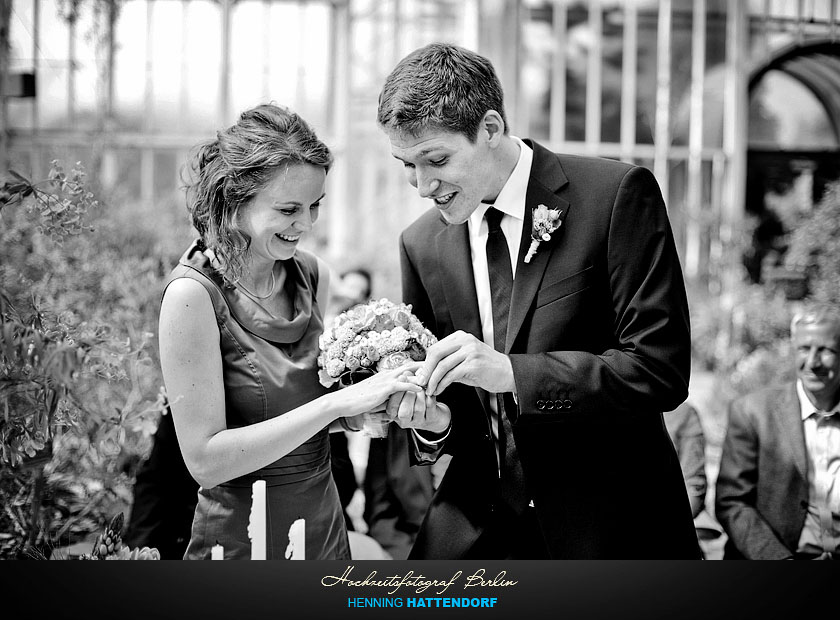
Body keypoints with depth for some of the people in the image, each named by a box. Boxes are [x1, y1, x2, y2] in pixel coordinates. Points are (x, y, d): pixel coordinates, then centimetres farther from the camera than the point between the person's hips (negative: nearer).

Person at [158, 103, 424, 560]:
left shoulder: (311, 275, -1)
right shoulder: (194, 294, -19)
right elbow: (206, 460, -23)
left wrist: (371, 410, -8)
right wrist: (337, 403, -27)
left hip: (325, 532, 6)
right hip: (239, 543, -6)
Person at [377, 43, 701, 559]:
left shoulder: (617, 194, -12)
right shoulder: (421, 244, 4)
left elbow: (662, 368, -18)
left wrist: (510, 371, -26)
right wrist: (434, 420, -10)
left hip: (609, 523, -4)